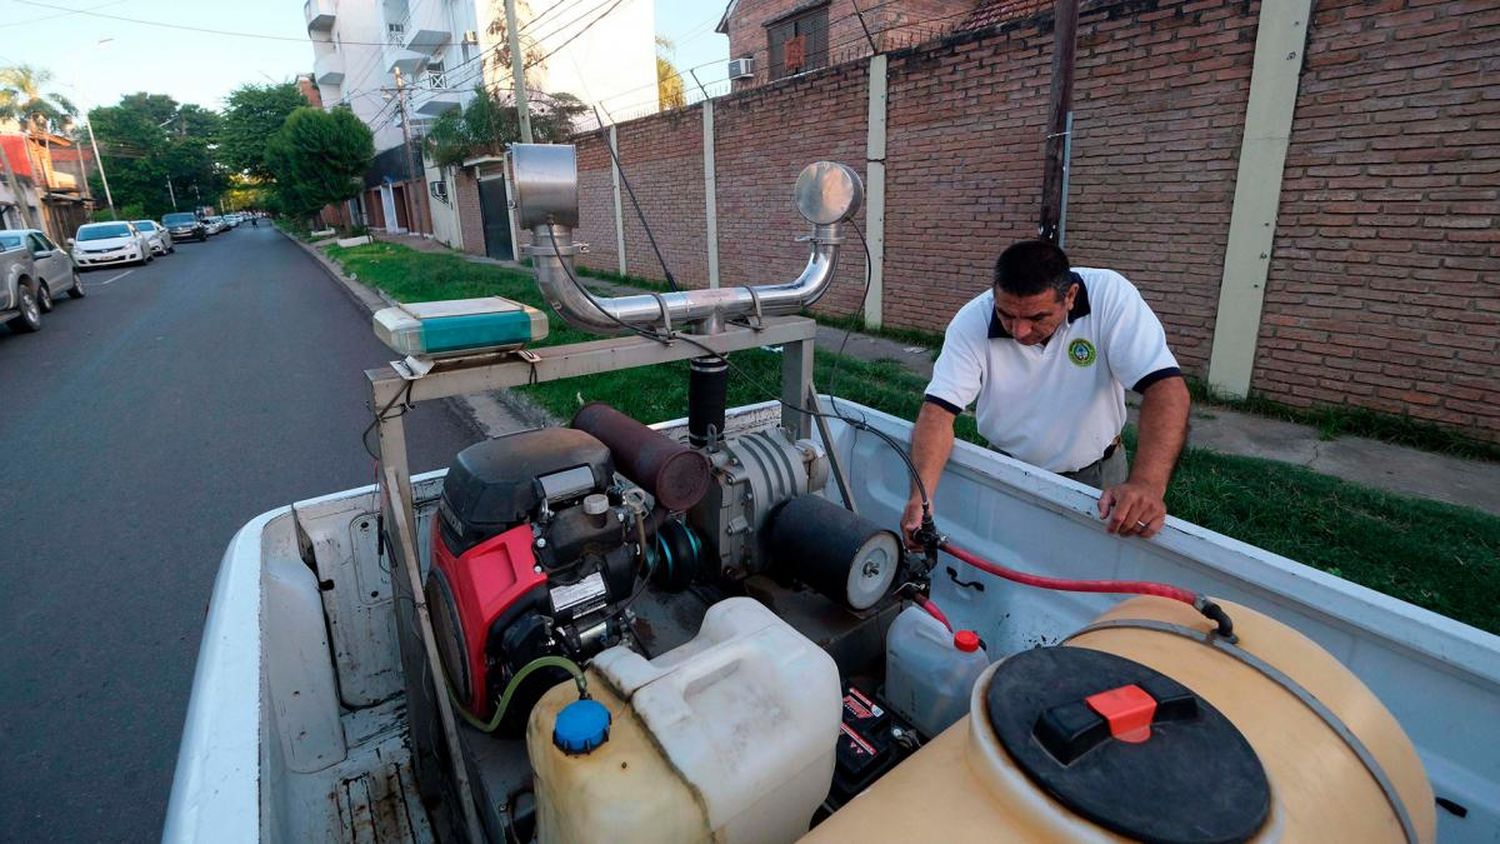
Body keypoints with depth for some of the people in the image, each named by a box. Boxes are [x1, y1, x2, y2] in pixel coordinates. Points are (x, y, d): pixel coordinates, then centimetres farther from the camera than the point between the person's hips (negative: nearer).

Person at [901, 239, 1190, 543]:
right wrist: (920, 495, -39)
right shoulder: (971, 323, -21)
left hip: (1098, 474, 0)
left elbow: (1164, 385, -28)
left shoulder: (1110, 296, -23)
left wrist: (1148, 483, -44)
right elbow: (939, 410, -24)